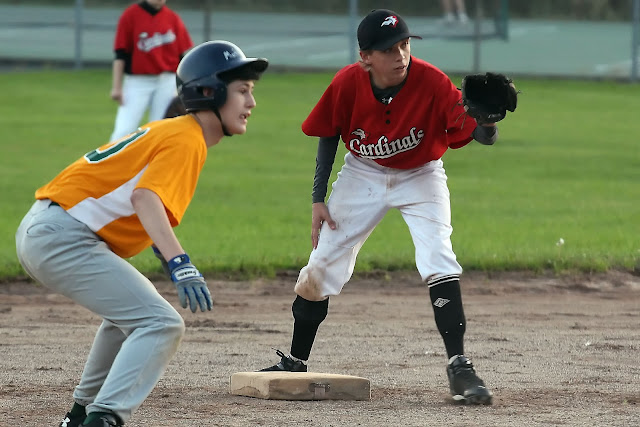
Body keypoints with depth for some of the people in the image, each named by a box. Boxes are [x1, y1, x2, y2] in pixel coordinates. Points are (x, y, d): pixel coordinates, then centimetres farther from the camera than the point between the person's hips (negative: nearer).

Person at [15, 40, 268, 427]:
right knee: (161, 325, -18)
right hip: (64, 236, -10)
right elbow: (145, 197, -27)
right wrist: (181, 265, -38)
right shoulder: (187, 140, -10)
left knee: (132, 310, 31)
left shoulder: (164, 130, 20)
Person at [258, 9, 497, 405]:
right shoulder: (347, 84, -23)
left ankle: (460, 368, -17)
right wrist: (318, 199, -4)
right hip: (363, 175, 2)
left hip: (420, 177, -2)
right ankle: (295, 363, 21)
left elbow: (481, 135, -35)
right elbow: (329, 135, -4)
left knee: (438, 261, -22)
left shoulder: (431, 82, -29)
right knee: (321, 268, 3)